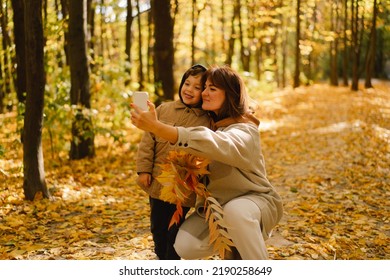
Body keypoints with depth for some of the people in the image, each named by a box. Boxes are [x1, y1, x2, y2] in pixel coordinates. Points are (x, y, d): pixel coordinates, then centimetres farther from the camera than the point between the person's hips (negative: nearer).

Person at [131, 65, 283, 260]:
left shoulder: (245, 132, -23)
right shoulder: (209, 123, 1)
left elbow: (215, 144, -45)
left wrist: (157, 127, -53)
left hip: (256, 201, -6)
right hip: (217, 203, 6)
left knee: (235, 210, -40)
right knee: (185, 247, -17)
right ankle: (230, 240, 11)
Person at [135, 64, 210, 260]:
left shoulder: (207, 121, -7)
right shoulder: (164, 110, 2)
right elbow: (148, 141, 2)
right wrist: (144, 169, -3)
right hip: (157, 183, 4)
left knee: (175, 229, 7)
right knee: (158, 227, 17)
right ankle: (162, 257, 38)